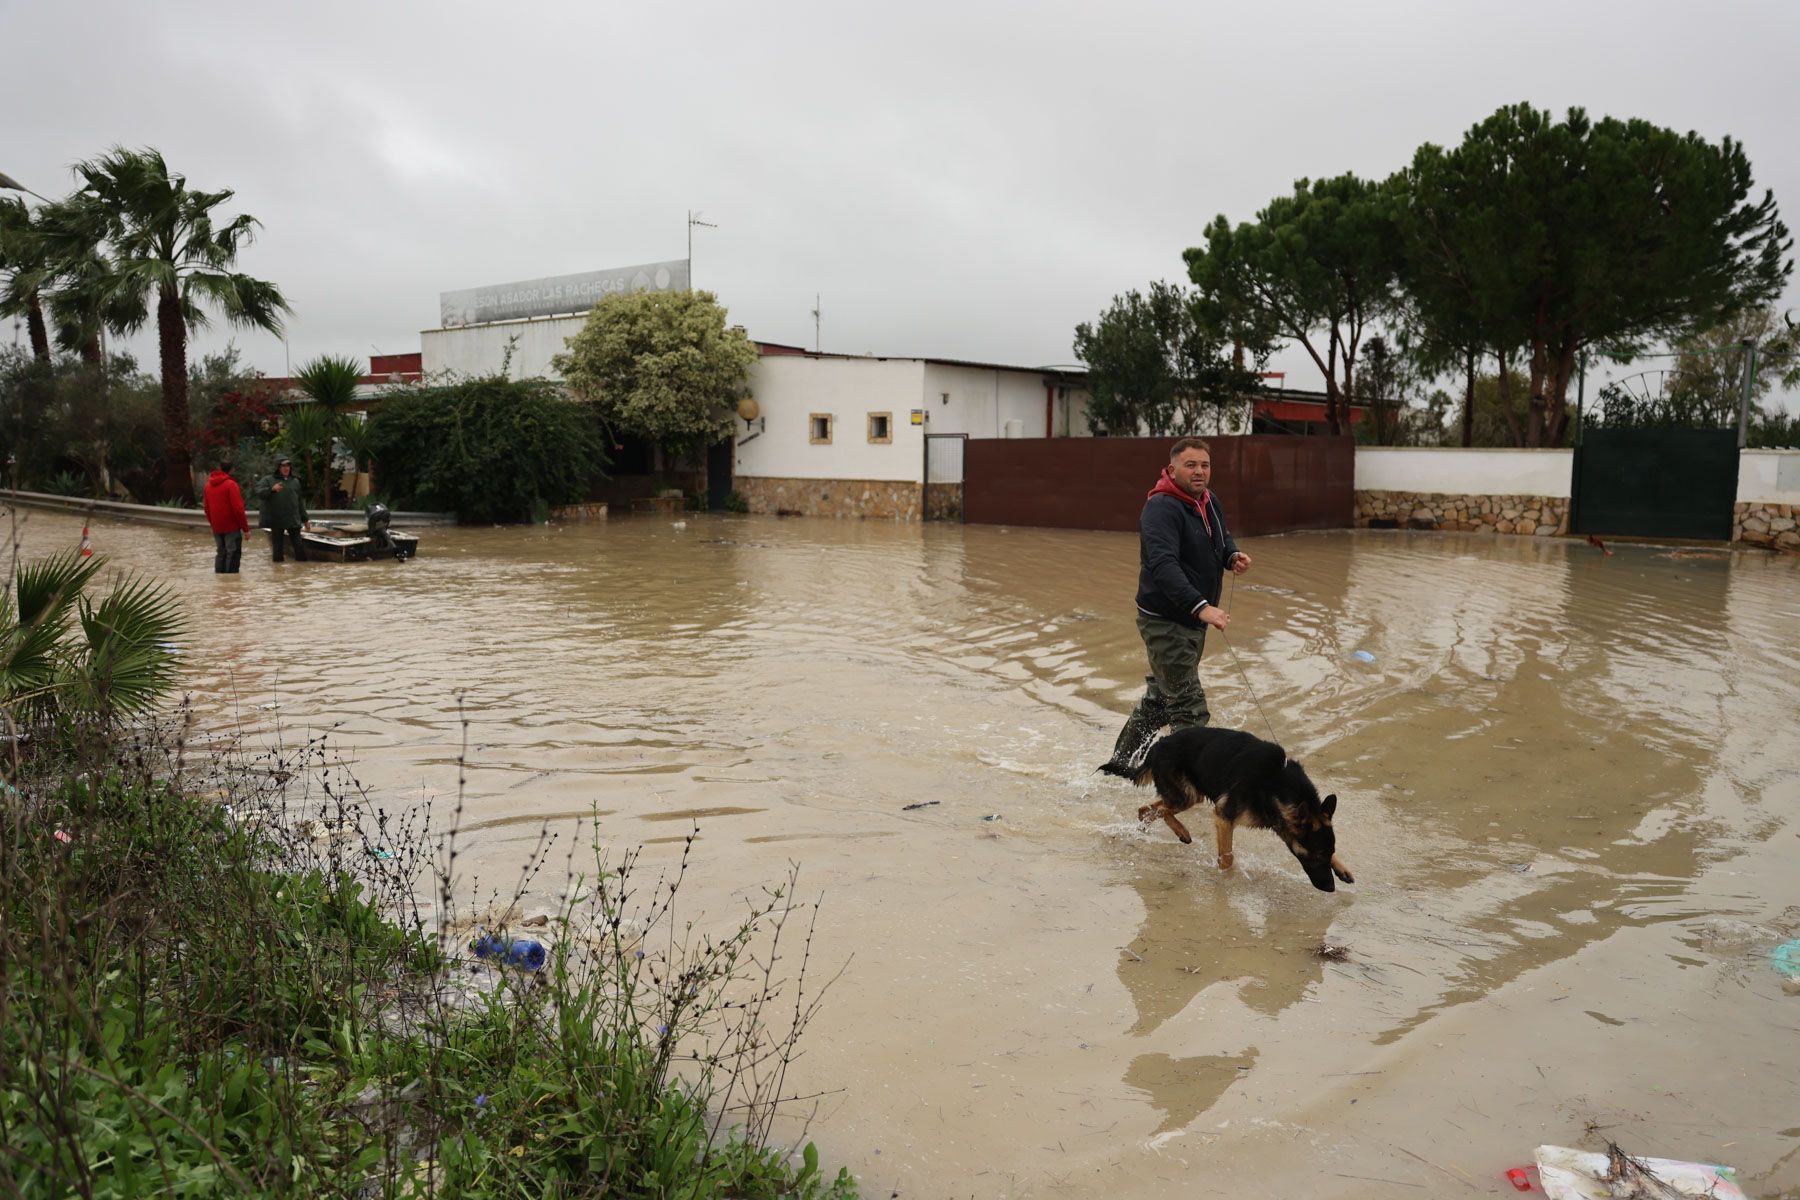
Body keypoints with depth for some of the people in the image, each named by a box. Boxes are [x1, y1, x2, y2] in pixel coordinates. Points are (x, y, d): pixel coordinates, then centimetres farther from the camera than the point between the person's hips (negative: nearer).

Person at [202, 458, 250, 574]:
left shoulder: (209, 485, 9)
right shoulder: (230, 484, -12)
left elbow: (206, 508, 14)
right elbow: (238, 508, -15)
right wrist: (246, 528, -11)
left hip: (217, 528, 6)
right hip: (232, 527, -6)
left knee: (220, 553, 14)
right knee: (233, 554, -3)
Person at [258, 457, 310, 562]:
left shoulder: (295, 481, 16)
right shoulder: (269, 480, 7)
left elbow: (300, 502, 19)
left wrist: (305, 519, 18)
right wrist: (272, 489, -27)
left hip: (293, 520, 2)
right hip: (276, 520, -2)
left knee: (298, 544, -3)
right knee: (277, 544, 2)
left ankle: (302, 560, 1)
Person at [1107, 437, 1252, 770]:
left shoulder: (1209, 502, 8)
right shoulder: (1162, 508, -21)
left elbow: (1222, 539, 24)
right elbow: (1163, 564, -34)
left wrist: (1232, 556, -1)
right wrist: (1201, 606, -45)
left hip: (1193, 620, 10)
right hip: (1165, 622, -9)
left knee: (1160, 699, 20)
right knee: (1190, 710, -9)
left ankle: (1121, 763, 34)